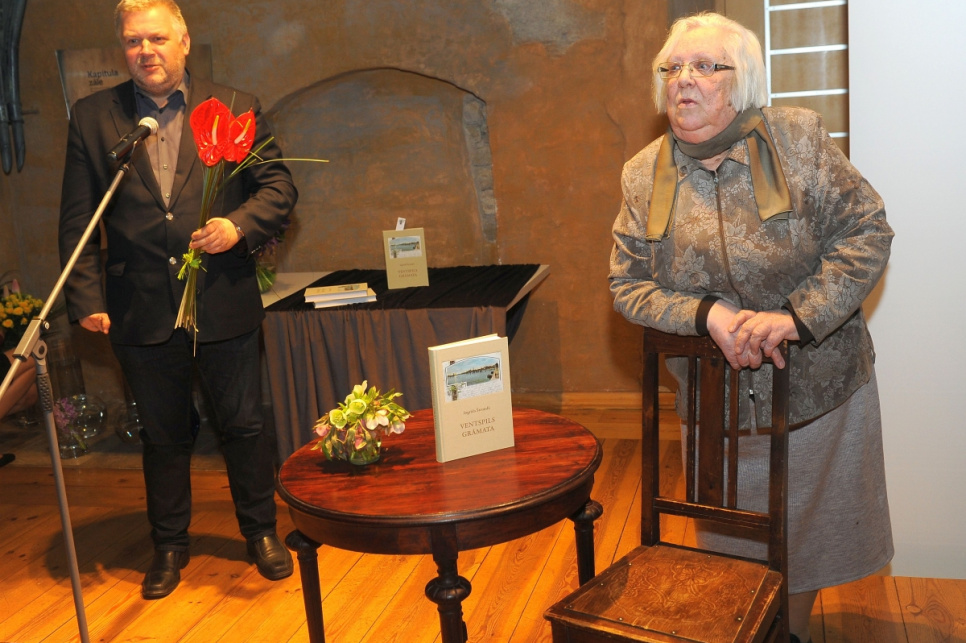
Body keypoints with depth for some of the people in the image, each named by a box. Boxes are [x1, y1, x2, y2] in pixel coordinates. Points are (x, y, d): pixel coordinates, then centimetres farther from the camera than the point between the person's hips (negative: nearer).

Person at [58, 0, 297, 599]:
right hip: (142, 313, 1)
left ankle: (262, 531, 30)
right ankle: (169, 546, 32)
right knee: (163, 436, 14)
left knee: (245, 425, 9)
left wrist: (239, 225, -18)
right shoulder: (92, 117, 5)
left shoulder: (237, 108, 2)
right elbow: (78, 218, 3)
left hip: (225, 305, -1)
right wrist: (87, 298, -4)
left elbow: (279, 186, 1)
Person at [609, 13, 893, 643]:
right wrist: (707, 315, -23)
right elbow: (628, 285, -5)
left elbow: (868, 230, -12)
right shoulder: (642, 176, -5)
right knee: (733, 541, 17)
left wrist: (797, 316, -24)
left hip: (818, 385, -1)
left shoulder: (798, 137, -11)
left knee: (808, 529, 16)